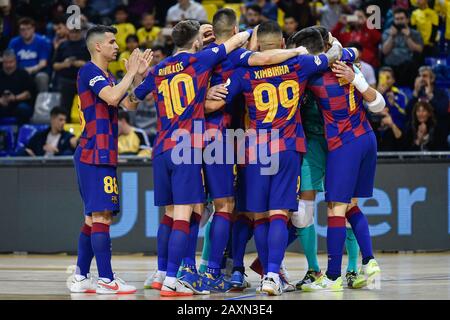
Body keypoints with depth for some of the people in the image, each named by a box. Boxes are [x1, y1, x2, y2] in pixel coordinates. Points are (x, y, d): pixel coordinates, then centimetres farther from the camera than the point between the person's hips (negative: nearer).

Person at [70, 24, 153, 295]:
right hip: (95, 155, -10)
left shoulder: (106, 76, 21)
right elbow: (112, 98, -23)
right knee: (101, 216, -12)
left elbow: (130, 104, 21)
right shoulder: (89, 71, -9)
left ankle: (81, 278, 13)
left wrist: (140, 75, 13)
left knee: (94, 217, 10)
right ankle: (106, 280, -14)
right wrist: (131, 73, -11)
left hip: (103, 155, 10)